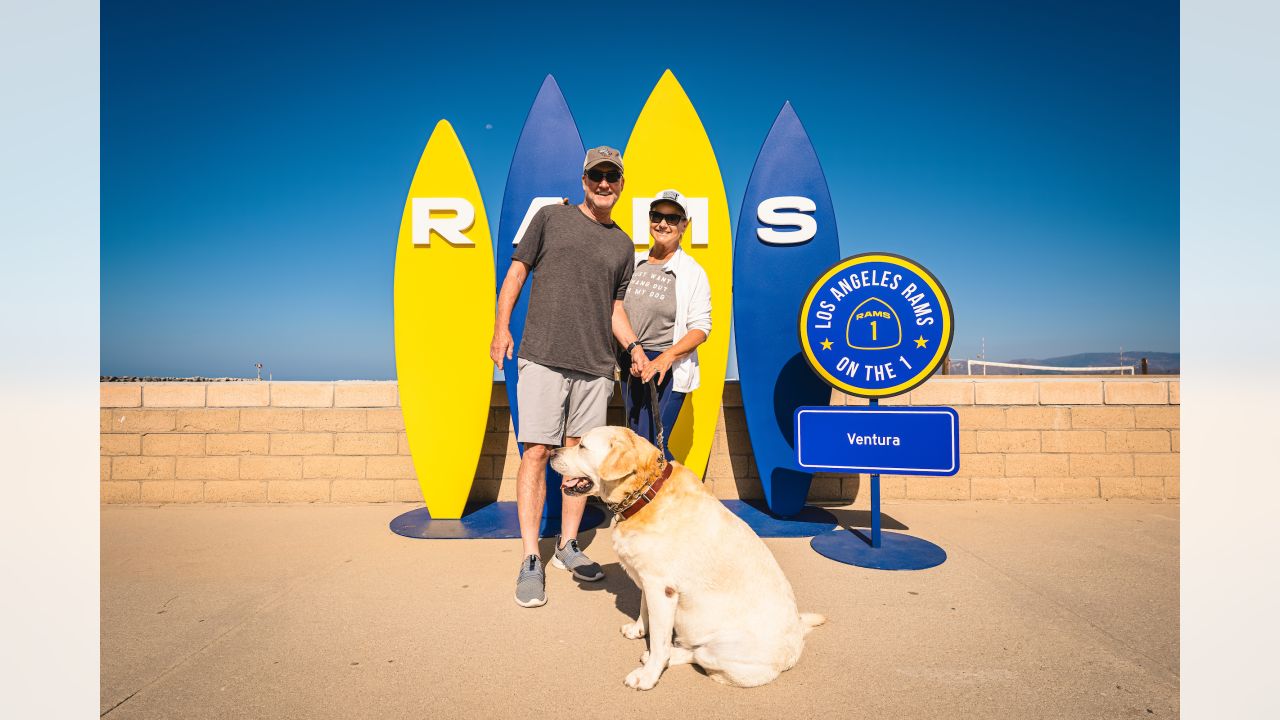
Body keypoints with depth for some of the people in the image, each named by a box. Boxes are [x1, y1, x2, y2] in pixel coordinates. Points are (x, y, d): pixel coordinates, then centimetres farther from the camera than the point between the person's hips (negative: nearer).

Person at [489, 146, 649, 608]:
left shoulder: (623, 245, 17)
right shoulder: (550, 218, 9)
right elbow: (517, 271, 7)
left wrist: (635, 348, 3)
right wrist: (501, 326, -4)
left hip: (595, 365, 3)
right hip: (543, 357, -3)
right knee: (536, 451, -6)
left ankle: (568, 547, 22)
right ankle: (530, 560, 3)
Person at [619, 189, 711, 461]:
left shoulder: (692, 272, -2)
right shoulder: (633, 262, 10)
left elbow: (700, 328, -7)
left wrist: (664, 358, -21)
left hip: (667, 368, -5)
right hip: (630, 366, 5)